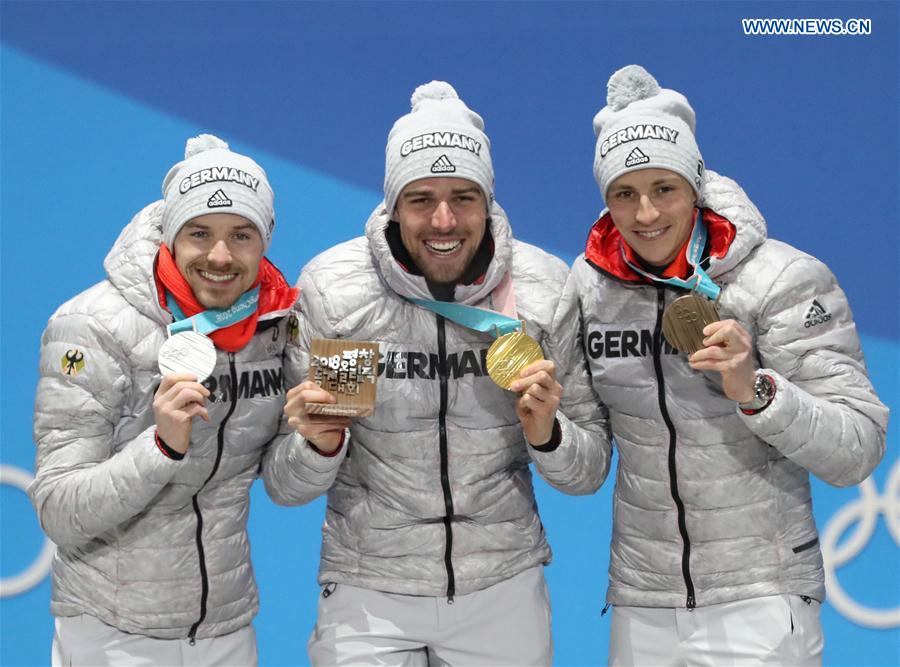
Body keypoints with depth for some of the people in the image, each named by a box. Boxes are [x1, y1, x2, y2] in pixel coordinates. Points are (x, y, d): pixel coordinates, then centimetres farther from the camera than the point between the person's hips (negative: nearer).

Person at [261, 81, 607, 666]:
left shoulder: (545, 289, -8)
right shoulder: (331, 288, -12)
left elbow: (586, 475, -1)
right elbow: (287, 488, -6)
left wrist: (547, 436, -21)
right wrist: (319, 447, -27)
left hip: (505, 588, 2)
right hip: (369, 595, -1)